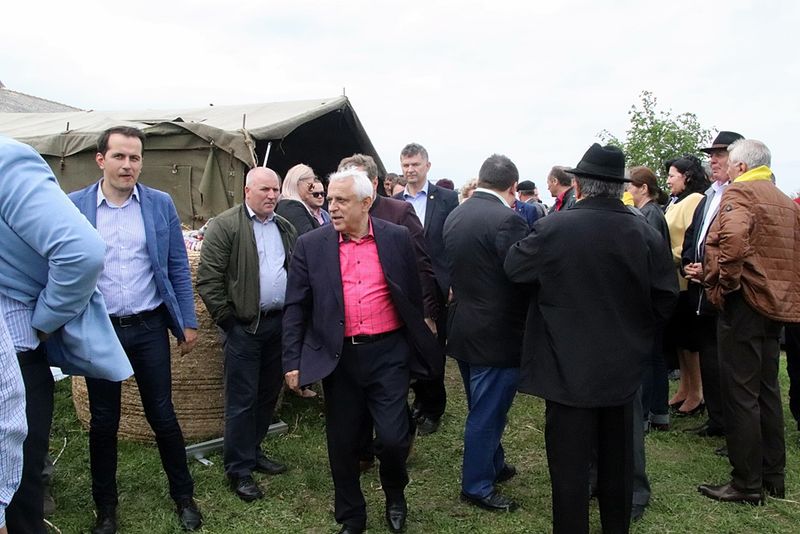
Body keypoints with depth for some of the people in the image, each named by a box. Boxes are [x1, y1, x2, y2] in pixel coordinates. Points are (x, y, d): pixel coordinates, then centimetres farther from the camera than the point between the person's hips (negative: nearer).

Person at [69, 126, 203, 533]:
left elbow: (178, 267, 3)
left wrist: (188, 321, 1)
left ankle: (183, 496, 27)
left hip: (150, 327, 0)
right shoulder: (73, 207, -2)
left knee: (162, 415, 9)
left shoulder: (161, 204, 0)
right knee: (103, 421, 12)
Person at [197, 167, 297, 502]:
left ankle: (253, 451, 33)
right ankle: (238, 469, 14)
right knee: (242, 399, 1)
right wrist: (226, 318, -12)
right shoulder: (225, 225, -8)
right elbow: (208, 278, -11)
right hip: (244, 326, -6)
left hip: (279, 323, 6)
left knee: (268, 393, 16)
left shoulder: (286, 228, 12)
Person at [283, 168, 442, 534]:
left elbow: (413, 295, 7)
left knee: (393, 437, -3)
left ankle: (395, 494, 31)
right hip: (337, 357, 1)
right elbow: (296, 308, 1)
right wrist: (293, 362, -2)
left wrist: (419, 344, 10)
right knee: (342, 444, 11)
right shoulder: (310, 245, 0)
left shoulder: (397, 238, 0)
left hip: (388, 353, -1)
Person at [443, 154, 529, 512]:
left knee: (483, 407, 23)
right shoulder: (507, 220, -22)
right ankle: (477, 485, 21)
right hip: (497, 334, -8)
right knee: (487, 413, 6)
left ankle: (494, 465, 41)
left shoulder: (454, 216, 3)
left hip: (463, 329, 8)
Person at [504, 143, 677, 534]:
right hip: (623, 368, 5)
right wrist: (636, 333, 14)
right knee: (618, 461, 20)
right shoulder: (645, 233, -5)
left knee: (570, 466, 7)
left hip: (568, 367, -4)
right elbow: (666, 296, 1)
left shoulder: (553, 229, -17)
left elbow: (513, 268, -4)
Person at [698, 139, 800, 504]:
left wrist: (722, 284, -18)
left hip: (744, 302, -9)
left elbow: (734, 238, -29)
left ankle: (747, 484, 6)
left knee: (740, 393, -2)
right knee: (766, 391, 16)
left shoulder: (740, 193, -10)